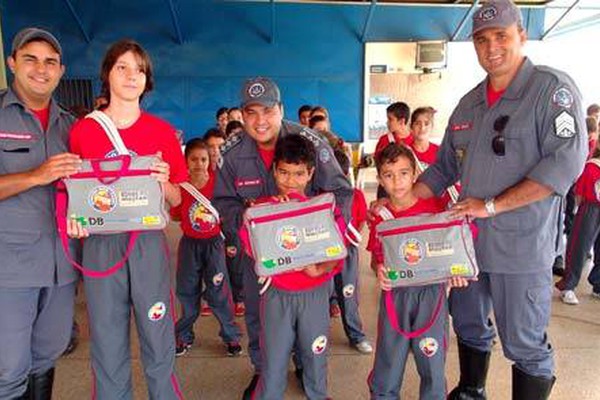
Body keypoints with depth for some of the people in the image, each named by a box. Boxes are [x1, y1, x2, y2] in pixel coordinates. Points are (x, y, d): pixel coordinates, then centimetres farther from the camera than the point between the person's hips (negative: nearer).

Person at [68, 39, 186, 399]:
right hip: (100, 245, 1)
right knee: (107, 345, 11)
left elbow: (178, 199, 5)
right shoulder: (82, 130, 4)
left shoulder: (162, 131, 3)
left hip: (149, 243, 0)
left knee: (159, 340, 7)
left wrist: (165, 183, -16)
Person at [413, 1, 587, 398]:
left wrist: (492, 205, -20)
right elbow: (444, 168, 14)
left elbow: (566, 161, -19)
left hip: (522, 246, -6)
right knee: (469, 325, 20)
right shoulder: (469, 104, 11)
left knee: (524, 344, 6)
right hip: (468, 239, 6)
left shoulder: (553, 88, -8)